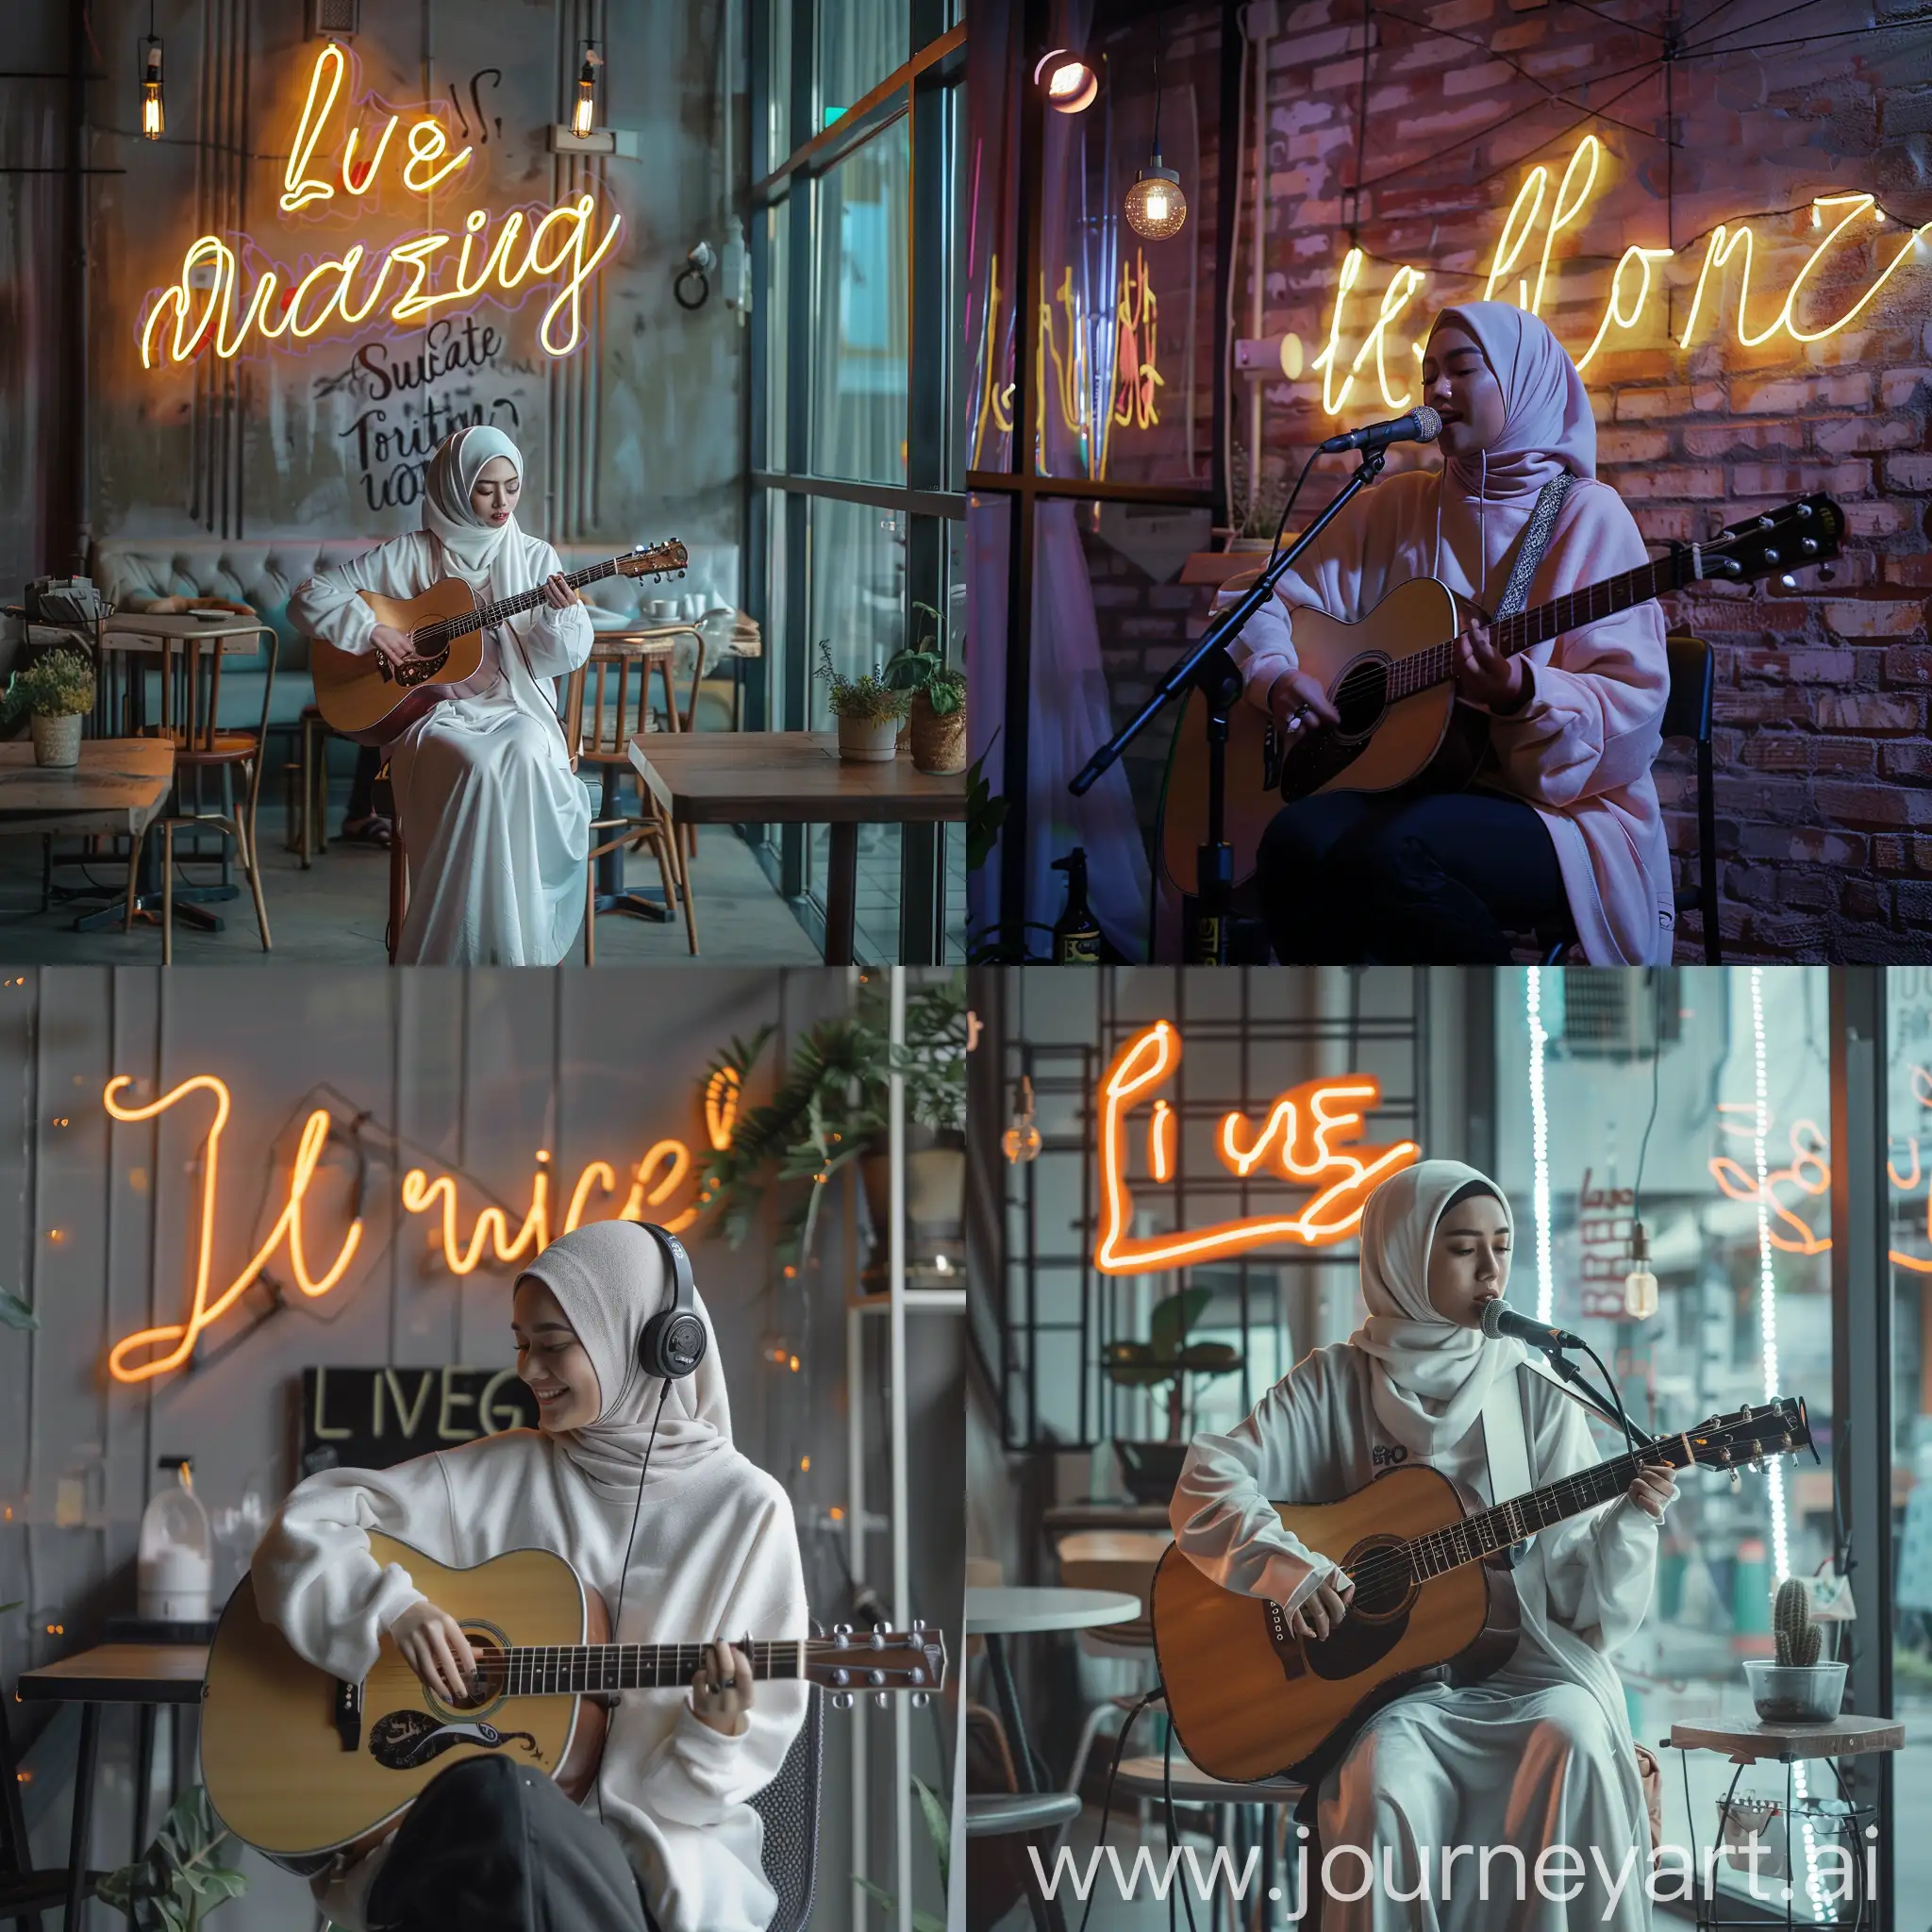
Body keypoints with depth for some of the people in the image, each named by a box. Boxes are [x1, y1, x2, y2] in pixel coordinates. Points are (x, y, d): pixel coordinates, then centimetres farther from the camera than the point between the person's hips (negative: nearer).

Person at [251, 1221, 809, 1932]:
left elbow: (747, 1756, 5)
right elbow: (311, 1520, 8)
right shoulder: (500, 1474, 9)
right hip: (467, 1829, 2)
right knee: (496, 1792, -38)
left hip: (658, 1844, -1)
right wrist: (391, 1605, -9)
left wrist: (717, 1733, -18)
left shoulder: (745, 1510, 4)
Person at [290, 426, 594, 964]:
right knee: (483, 767, -36)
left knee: (524, 757, -36)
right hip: (435, 713, -1)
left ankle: (518, 947, -27)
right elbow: (308, 598, 4)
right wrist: (369, 629, -11)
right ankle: (467, 950, -28)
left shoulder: (534, 558, 8)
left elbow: (562, 660, 4)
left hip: (515, 710, 2)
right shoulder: (409, 556, 3)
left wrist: (563, 616, -17)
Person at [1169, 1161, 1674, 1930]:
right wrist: (1289, 1566, -19)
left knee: (1574, 1740, -32)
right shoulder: (1337, 1382, 6)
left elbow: (1585, 1599, 5)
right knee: (1384, 1790, -33)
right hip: (1384, 1675, -1)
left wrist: (1629, 1523, -15)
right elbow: (1205, 1487, -4)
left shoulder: (1536, 1395, 8)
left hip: (1527, 1670, 1)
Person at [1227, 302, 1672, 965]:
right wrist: (1273, 675, -1)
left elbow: (1634, 701, -8)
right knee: (1298, 839, -30)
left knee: (1386, 849, -35)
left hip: (1568, 808, -4)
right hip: (1422, 790, 4)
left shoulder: (1588, 516, 1)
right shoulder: (1398, 507, 16)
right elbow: (1265, 599, 21)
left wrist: (1524, 693, -26)